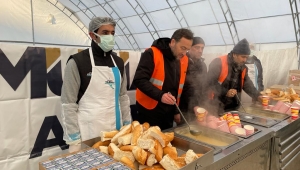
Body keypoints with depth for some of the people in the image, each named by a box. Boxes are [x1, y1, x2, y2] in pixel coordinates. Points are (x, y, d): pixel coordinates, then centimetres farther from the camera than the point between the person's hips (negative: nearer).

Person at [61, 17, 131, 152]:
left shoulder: (118, 62, 7)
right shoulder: (77, 62, -10)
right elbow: (68, 103, -10)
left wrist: (128, 125, 10)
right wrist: (74, 139, -11)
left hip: (116, 130, 5)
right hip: (88, 133, -5)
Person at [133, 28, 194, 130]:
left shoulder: (183, 60, 5)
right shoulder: (152, 54, -15)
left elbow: (180, 88, 13)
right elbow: (139, 80, -21)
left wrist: (177, 111, 13)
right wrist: (160, 95, -31)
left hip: (169, 112, 6)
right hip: (149, 111, -6)